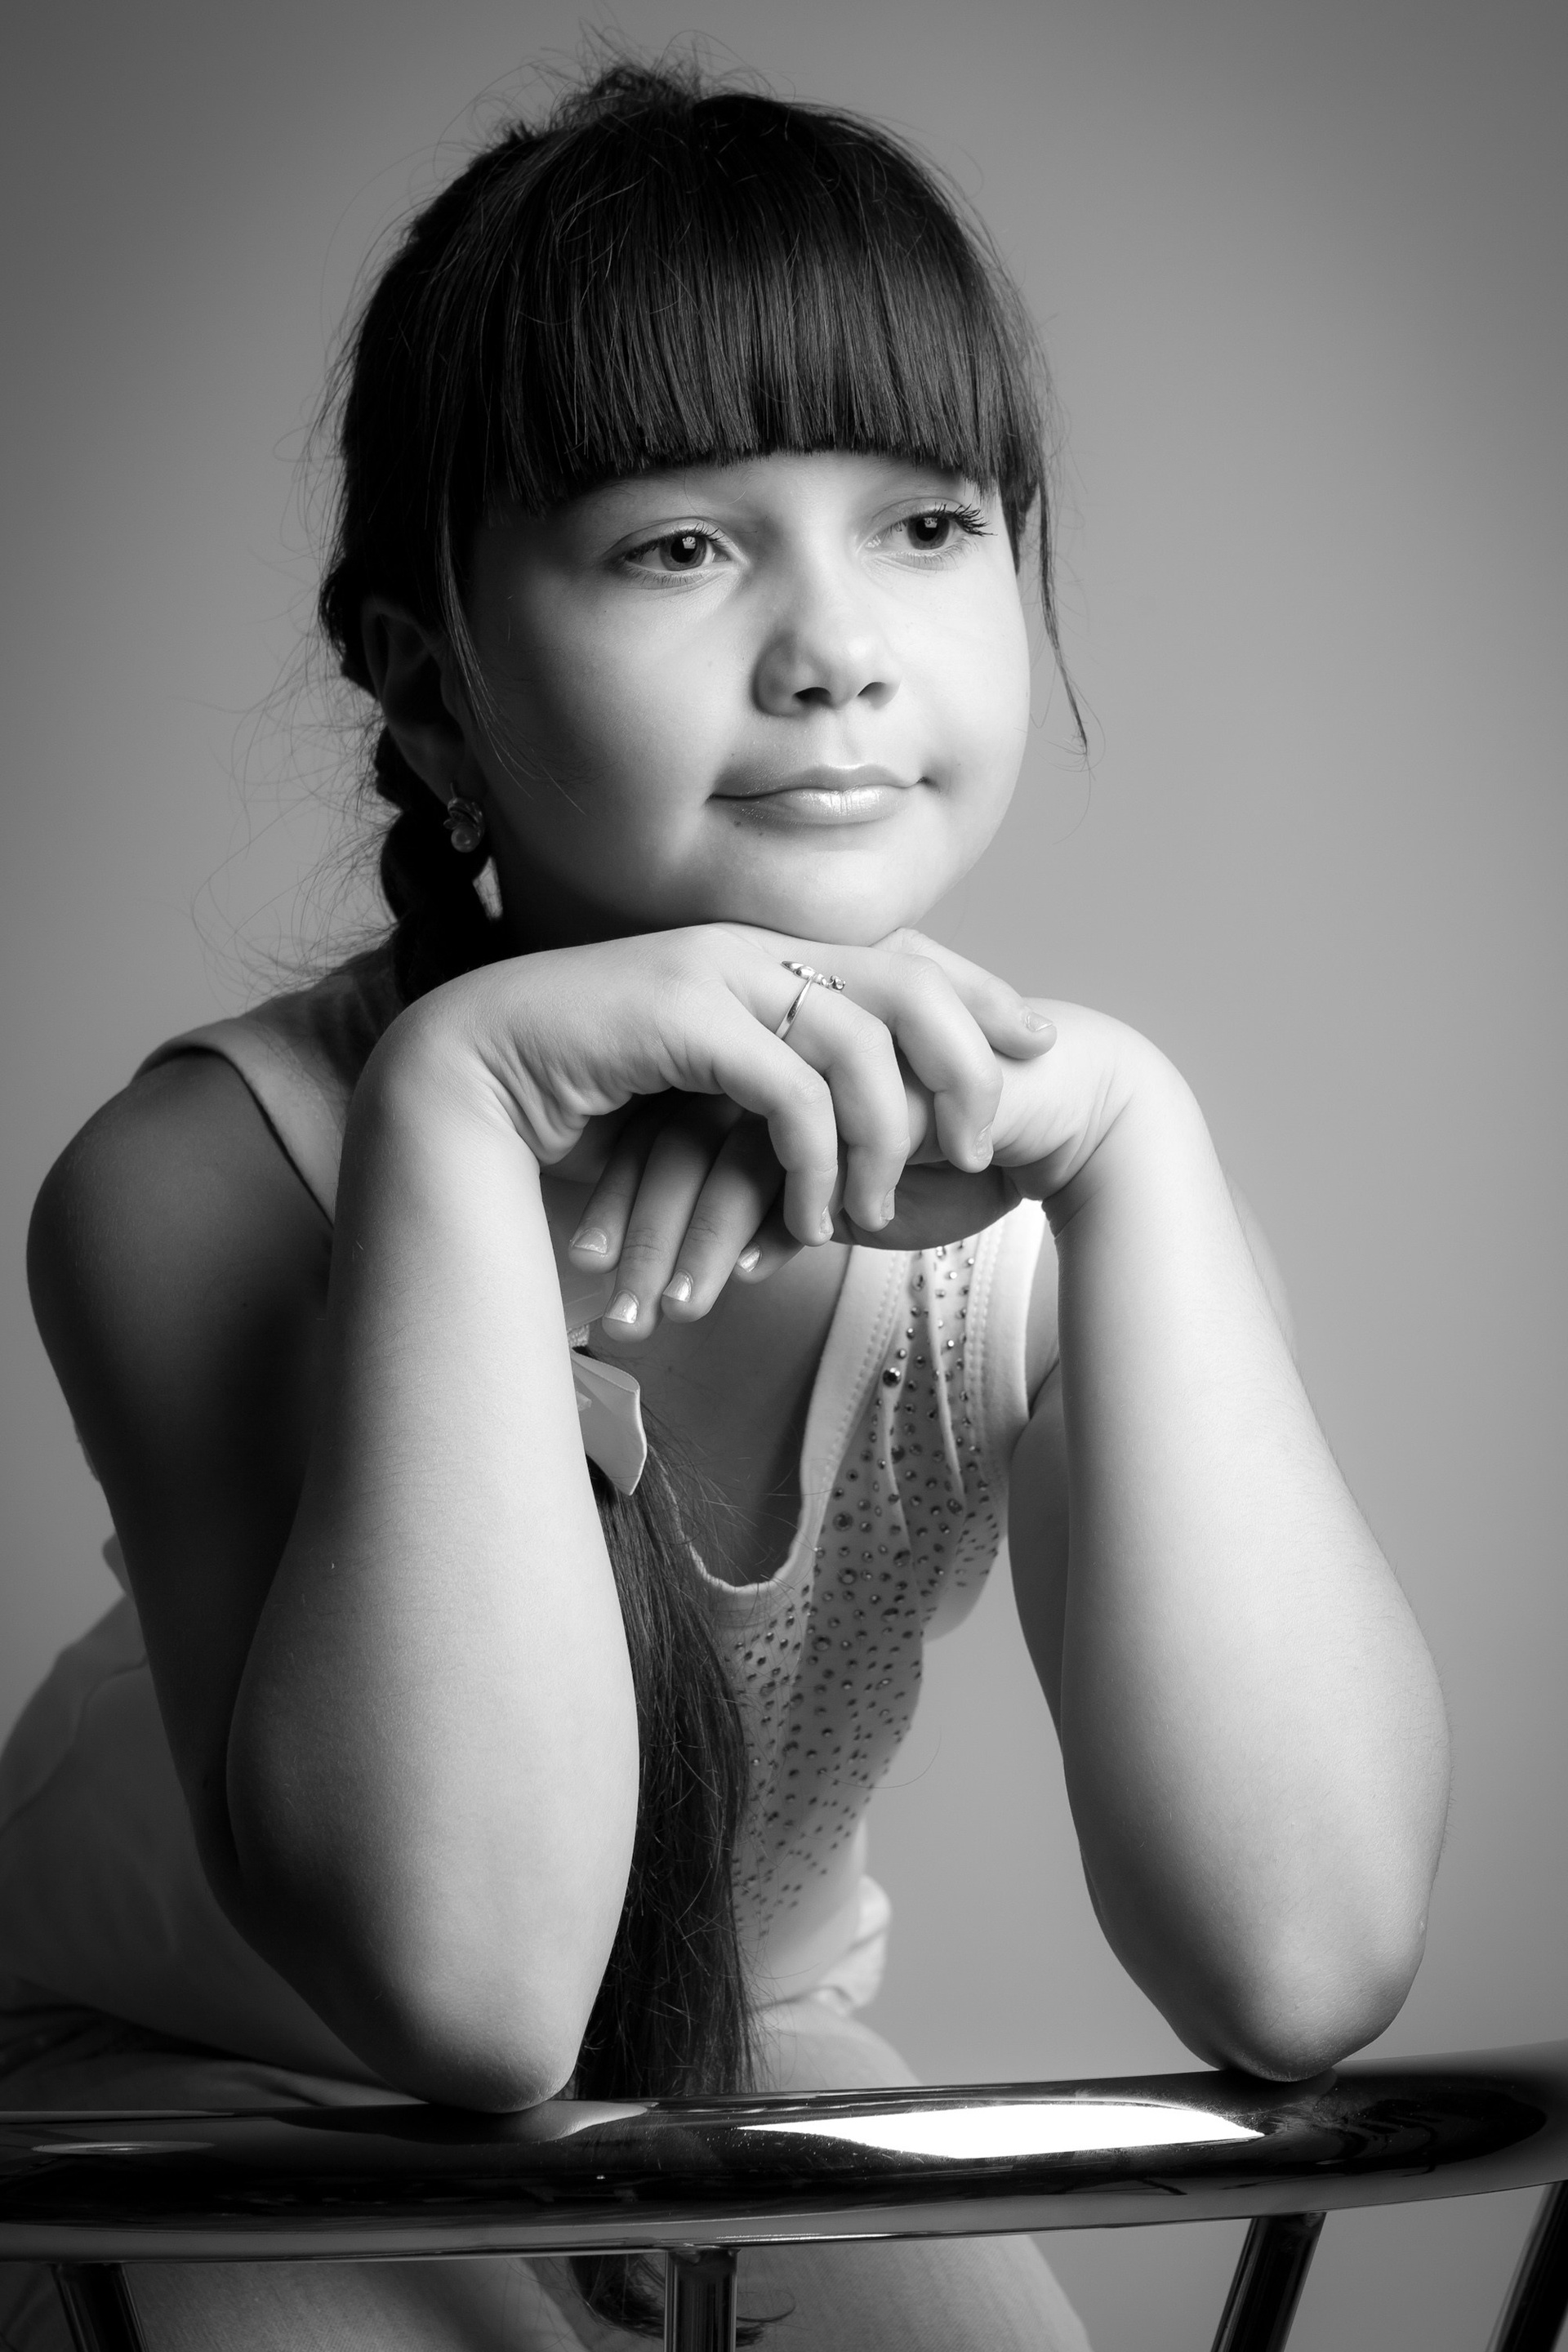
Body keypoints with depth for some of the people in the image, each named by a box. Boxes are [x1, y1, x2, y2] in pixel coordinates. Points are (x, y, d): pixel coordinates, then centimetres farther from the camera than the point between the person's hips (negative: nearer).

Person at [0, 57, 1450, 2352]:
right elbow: (468, 1975, -38)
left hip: (741, 2070, 3)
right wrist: (458, 1104, -41)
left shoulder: (1056, 1189, -16)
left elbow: (1299, 1964, -30)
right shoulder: (203, 1177, -25)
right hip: (197, 2075, -2)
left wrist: (1128, 1137, -36)